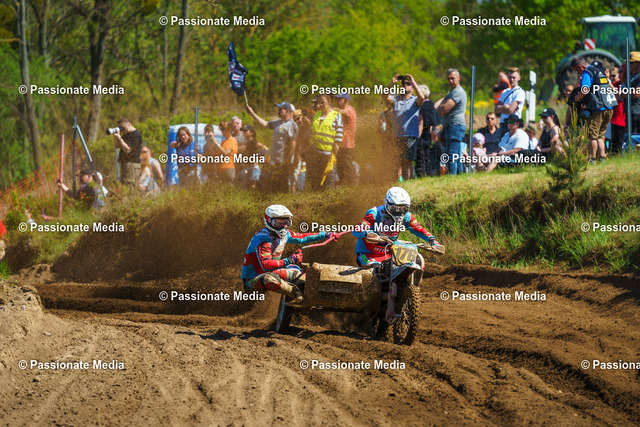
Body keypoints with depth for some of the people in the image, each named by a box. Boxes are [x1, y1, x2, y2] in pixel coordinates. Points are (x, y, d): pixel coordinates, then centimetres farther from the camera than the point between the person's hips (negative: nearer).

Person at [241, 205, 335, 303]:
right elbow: (266, 265, -35)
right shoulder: (263, 239, -26)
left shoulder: (284, 234, 2)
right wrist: (288, 261, -38)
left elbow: (302, 237, 16)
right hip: (253, 279, -10)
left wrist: (325, 235, 15)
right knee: (270, 279, -39)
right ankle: (298, 295, -25)